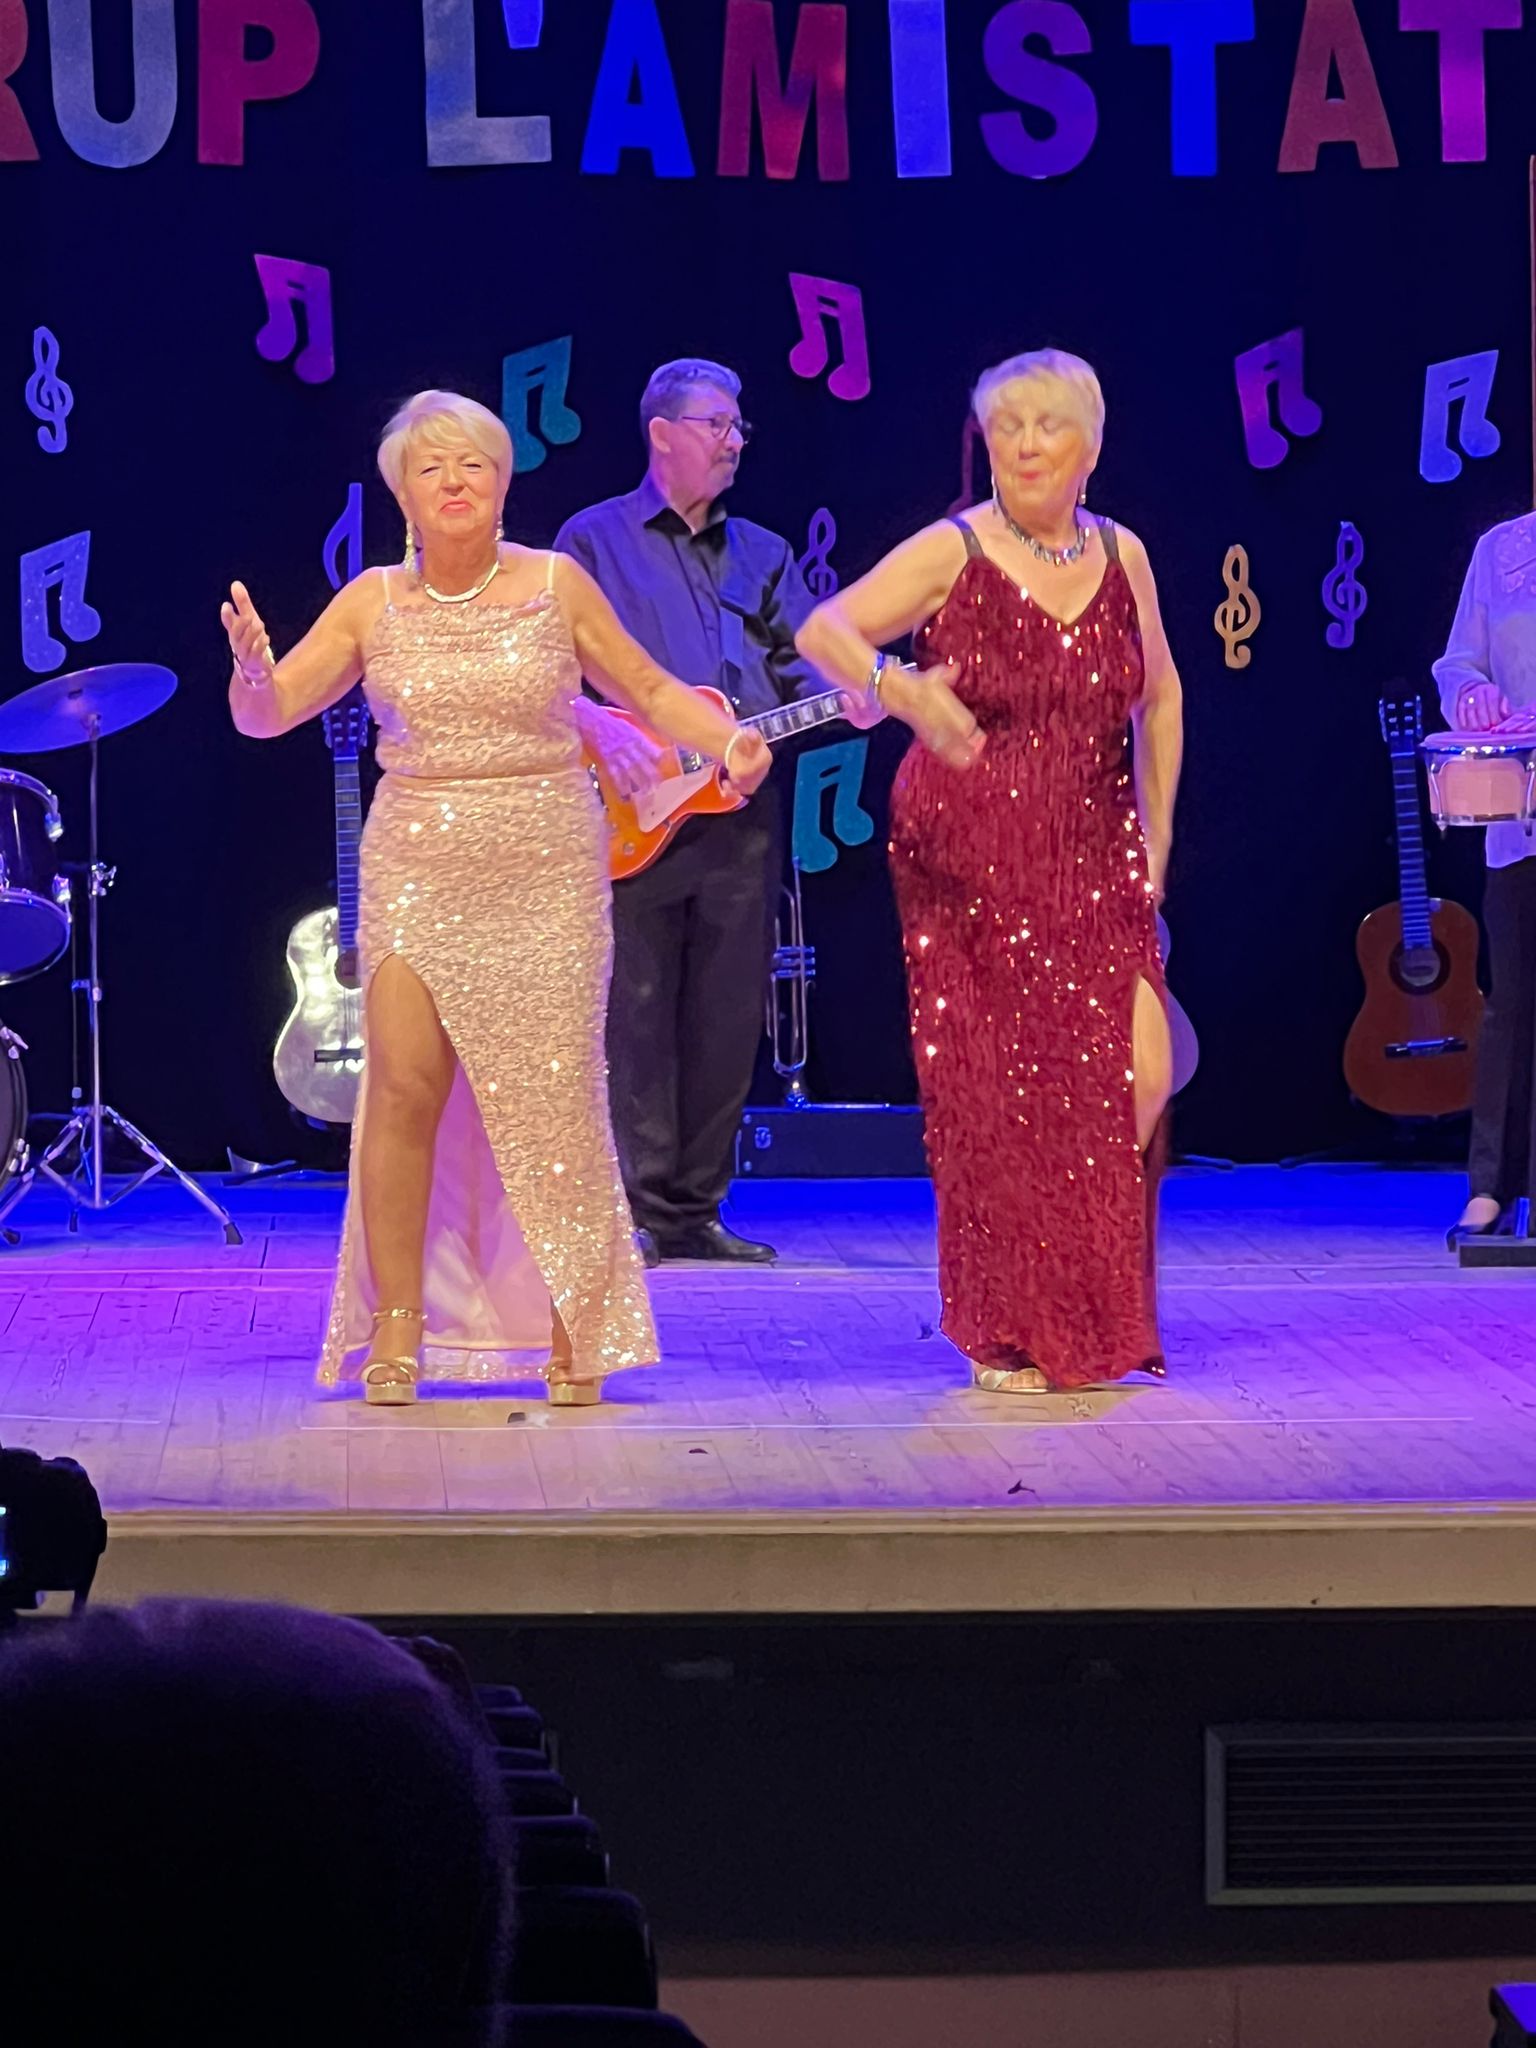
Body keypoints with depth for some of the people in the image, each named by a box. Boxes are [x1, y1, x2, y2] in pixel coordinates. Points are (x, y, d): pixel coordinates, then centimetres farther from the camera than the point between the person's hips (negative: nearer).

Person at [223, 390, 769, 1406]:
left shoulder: (556, 585, 2)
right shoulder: (374, 603, 4)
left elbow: (650, 691, 10)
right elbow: (266, 714, 3)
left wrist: (728, 740, -7)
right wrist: (254, 665, -20)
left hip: (546, 873, -1)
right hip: (416, 867, 1)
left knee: (552, 1096, -5)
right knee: (405, 1083, -10)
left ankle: (576, 1343, 7)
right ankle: (395, 1340, -2)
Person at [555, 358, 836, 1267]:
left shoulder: (762, 554, 19)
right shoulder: (596, 541, 5)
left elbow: (799, 662, 12)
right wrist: (601, 726, -18)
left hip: (740, 820, 5)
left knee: (727, 1022, 5)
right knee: (635, 1016, -5)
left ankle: (694, 1209, 11)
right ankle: (635, 1209, -2)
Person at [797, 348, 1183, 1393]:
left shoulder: (1122, 557, 7)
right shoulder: (950, 554, -6)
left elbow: (1160, 697, 20)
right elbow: (823, 630, -19)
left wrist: (1155, 837, 15)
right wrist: (897, 689, -39)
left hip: (1093, 862, 3)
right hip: (969, 864, -3)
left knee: (1135, 1077, -7)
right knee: (995, 1092, -3)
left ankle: (1101, 1315, 15)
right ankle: (1011, 1334, 11)